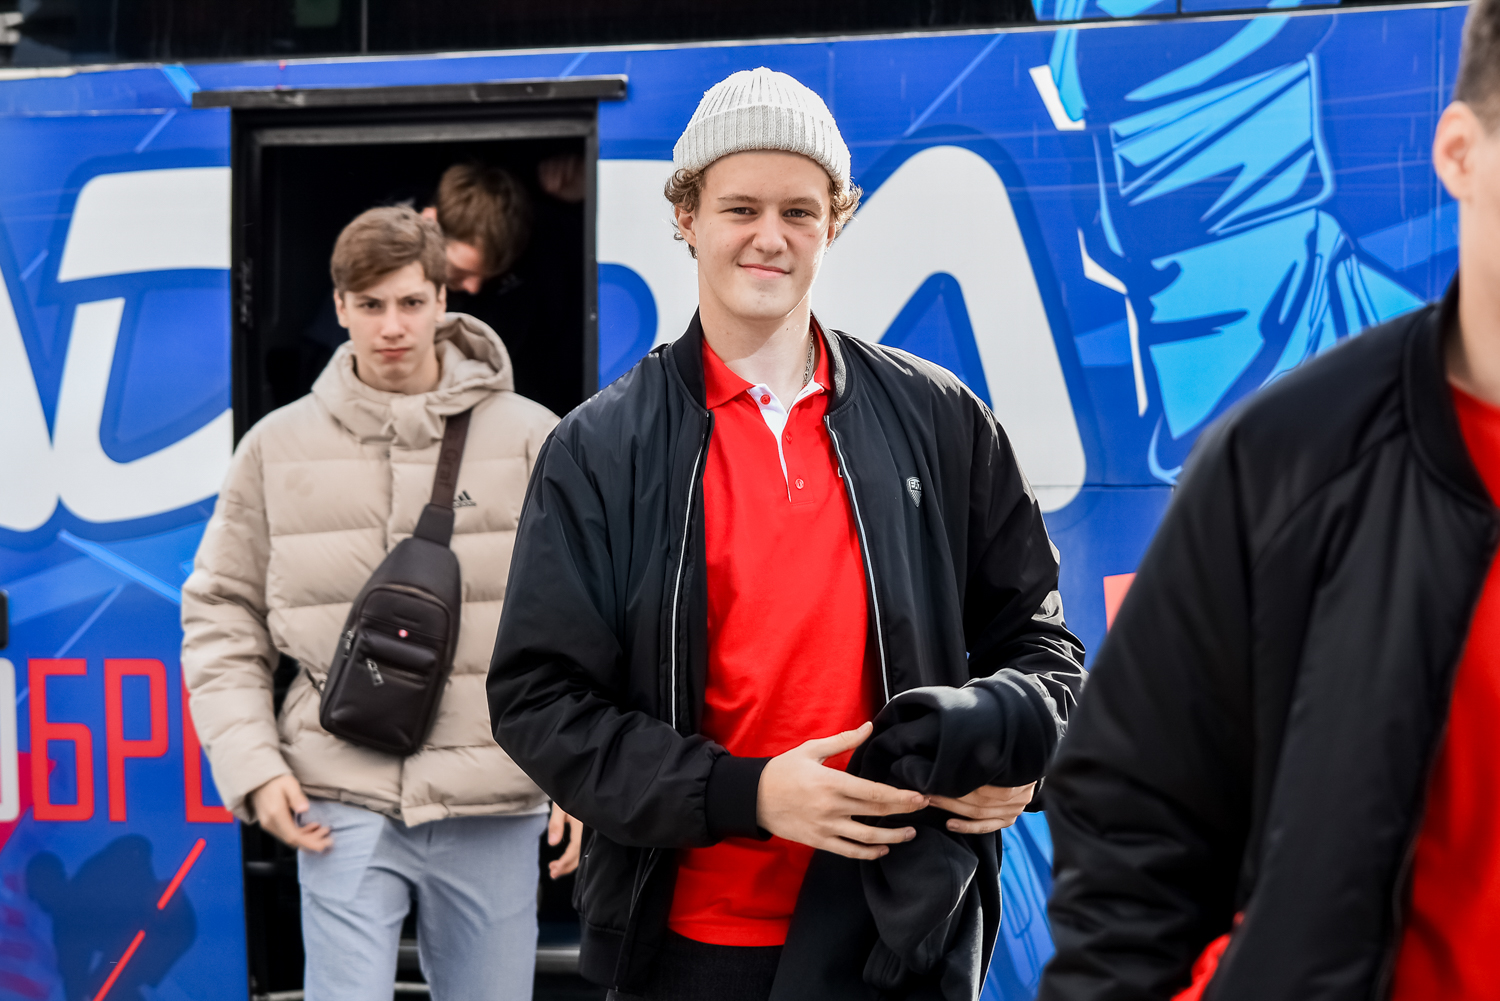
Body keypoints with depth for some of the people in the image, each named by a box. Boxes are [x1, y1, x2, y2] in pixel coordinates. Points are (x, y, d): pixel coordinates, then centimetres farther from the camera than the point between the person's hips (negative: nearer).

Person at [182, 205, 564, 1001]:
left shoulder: (528, 437, 2)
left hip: (491, 812, 0)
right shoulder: (279, 445, 6)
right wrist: (251, 765, -1)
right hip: (342, 807, 0)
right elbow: (221, 615, 10)